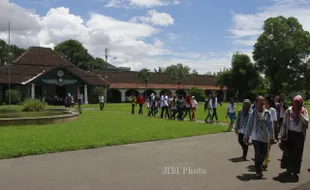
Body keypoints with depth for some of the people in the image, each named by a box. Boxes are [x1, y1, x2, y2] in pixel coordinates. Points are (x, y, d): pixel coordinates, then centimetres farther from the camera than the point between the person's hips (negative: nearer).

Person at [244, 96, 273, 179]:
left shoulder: (267, 113, -4)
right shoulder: (253, 113, -7)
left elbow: (270, 125, 1)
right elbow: (249, 125, -3)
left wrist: (271, 136, 1)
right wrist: (246, 136, 0)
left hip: (265, 137, 2)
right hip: (255, 137, -2)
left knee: (264, 153, 11)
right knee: (258, 154, -1)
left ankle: (259, 164, 42)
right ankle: (258, 171, 15)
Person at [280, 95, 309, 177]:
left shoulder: (304, 111, -2)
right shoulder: (289, 111, -6)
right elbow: (284, 124, -3)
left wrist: (300, 114, -22)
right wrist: (283, 135, -5)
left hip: (299, 135, 1)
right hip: (290, 134, -1)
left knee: (298, 153, 6)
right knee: (288, 152, 6)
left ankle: (295, 170, 19)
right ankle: (288, 168, 25)